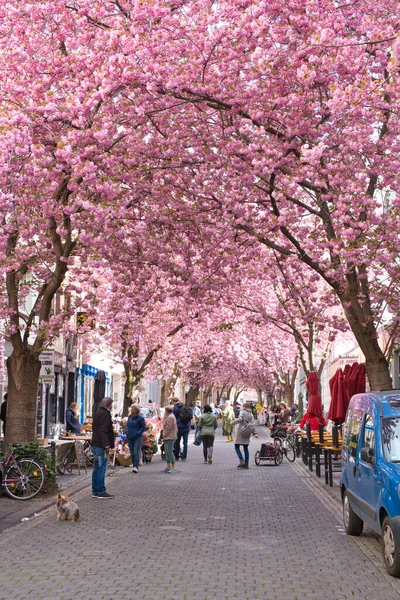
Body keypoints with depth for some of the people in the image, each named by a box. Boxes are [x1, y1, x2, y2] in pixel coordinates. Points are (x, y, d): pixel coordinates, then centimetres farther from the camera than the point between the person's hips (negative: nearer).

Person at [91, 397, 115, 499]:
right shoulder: (105, 414, -14)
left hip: (95, 444, 10)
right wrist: (106, 444, -27)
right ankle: (101, 491, -6)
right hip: (101, 445, -10)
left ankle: (95, 491, 18)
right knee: (101, 468, -8)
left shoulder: (97, 413, 19)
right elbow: (103, 431, -23)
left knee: (97, 468, 13)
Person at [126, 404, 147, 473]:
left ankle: (136, 467, -16)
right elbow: (127, 425, 22)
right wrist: (127, 432, 7)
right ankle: (134, 466, 19)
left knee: (136, 452, -13)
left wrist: (138, 433, -15)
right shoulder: (130, 417, 10)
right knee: (132, 452, 10)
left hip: (137, 437, -7)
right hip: (130, 437, 7)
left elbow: (143, 427, -6)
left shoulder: (140, 418, -10)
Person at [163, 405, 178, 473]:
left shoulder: (170, 417, -16)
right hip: (168, 437, 11)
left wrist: (164, 434, -8)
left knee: (170, 452, -11)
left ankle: (173, 467, -11)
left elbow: (168, 427, -19)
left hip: (170, 437, -11)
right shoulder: (171, 416, 18)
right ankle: (168, 467, 18)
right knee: (167, 452, 13)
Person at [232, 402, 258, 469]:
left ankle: (241, 460, -17)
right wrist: (254, 433, 0)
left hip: (241, 431, -6)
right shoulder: (251, 414, 10)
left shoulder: (243, 412, -6)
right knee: (246, 448, 11)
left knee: (237, 447, 0)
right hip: (247, 433, 6)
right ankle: (246, 464, 10)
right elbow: (253, 424, 2)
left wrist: (233, 422, -7)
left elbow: (239, 419, -23)